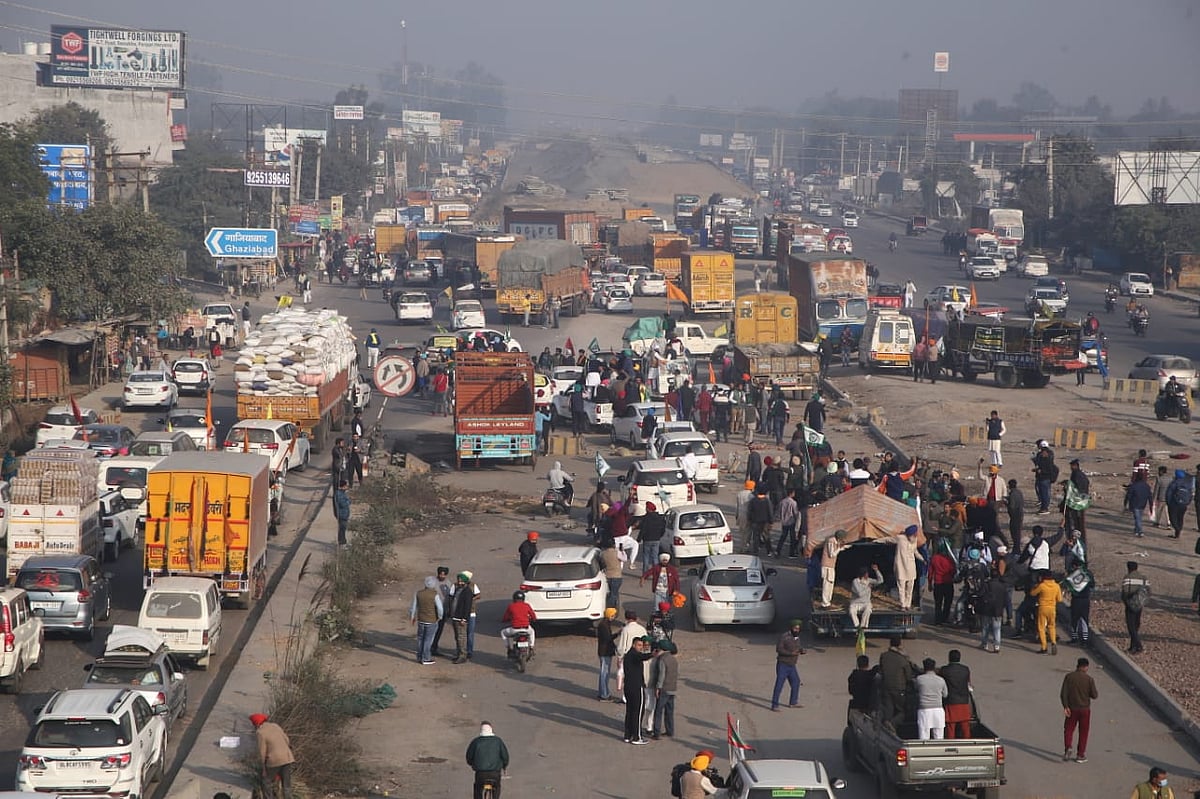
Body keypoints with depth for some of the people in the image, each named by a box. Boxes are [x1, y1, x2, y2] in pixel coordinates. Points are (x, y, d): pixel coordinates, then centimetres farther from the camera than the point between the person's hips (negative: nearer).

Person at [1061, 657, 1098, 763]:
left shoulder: (1069, 677, -5)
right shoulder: (1089, 679, -9)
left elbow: (1063, 693, -10)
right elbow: (1094, 695, -6)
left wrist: (1065, 706, -8)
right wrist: (1096, 693, 15)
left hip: (1071, 709, 1)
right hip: (1085, 709, -1)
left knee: (1068, 730, 12)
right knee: (1083, 733, 11)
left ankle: (1067, 749, -10)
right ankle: (1080, 755, 14)